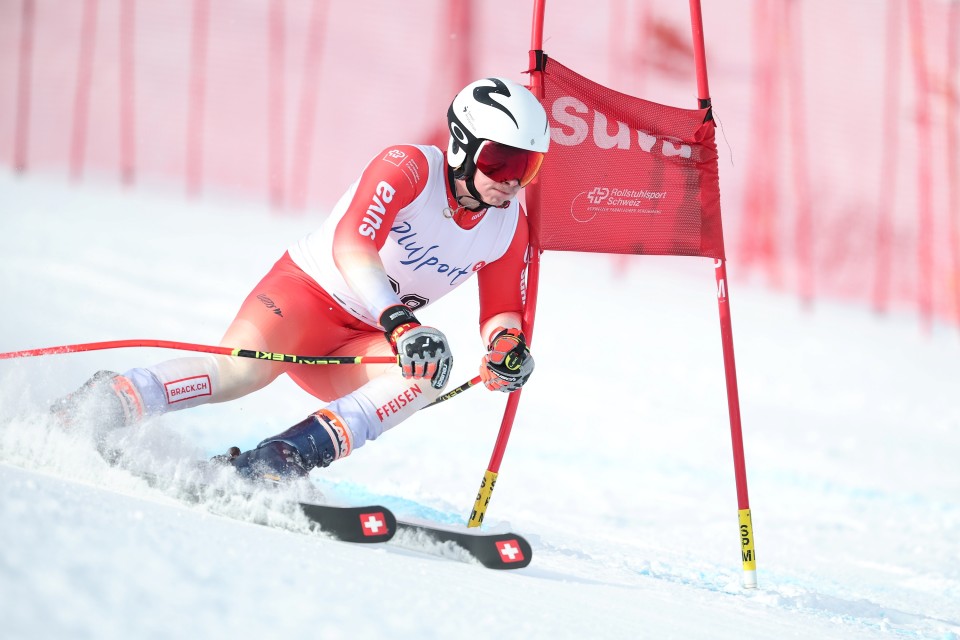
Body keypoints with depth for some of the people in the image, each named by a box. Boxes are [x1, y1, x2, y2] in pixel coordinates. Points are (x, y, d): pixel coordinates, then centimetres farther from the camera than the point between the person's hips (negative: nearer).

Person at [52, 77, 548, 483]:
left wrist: (509, 348, -15)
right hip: (309, 288, -6)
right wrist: (400, 323, -46)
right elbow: (350, 247, -31)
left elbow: (502, 313, 11)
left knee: (429, 370, -27)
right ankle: (106, 402, -25)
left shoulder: (510, 227, 0)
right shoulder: (407, 167, -18)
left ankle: (282, 459, -32)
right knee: (242, 367, -36)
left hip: (356, 343, 6)